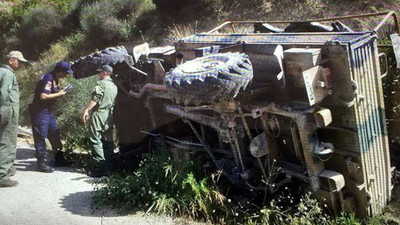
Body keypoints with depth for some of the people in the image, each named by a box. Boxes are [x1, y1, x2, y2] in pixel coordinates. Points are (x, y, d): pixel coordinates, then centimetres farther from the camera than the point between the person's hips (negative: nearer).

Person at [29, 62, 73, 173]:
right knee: (40, 137, -2)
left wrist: (60, 92, 4)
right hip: (40, 112, -10)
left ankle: (59, 159, 26)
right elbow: (43, 96, -28)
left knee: (55, 134, 15)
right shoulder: (48, 78, -20)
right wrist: (58, 94, -17)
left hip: (48, 111, 10)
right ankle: (41, 163, 6)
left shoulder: (54, 79, 10)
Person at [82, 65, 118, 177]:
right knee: (108, 141, 9)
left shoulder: (100, 84, -7)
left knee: (95, 140, -5)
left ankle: (99, 167, -10)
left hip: (99, 113, -7)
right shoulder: (114, 86, 15)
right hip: (110, 115, 8)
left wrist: (86, 110, -20)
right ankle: (109, 167, 11)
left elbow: (95, 99, -18)